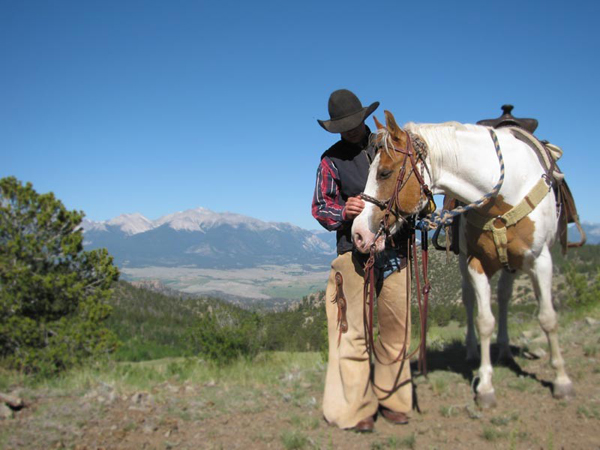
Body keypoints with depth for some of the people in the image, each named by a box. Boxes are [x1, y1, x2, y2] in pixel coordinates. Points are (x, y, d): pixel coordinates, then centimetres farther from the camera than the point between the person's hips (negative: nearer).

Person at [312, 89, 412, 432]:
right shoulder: (332, 159, 5)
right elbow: (320, 207, 1)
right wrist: (344, 211, -20)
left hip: (395, 251, 3)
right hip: (356, 252, -3)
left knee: (397, 327, 7)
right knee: (355, 330, -4)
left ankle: (391, 398, 23)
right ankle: (356, 408, 8)